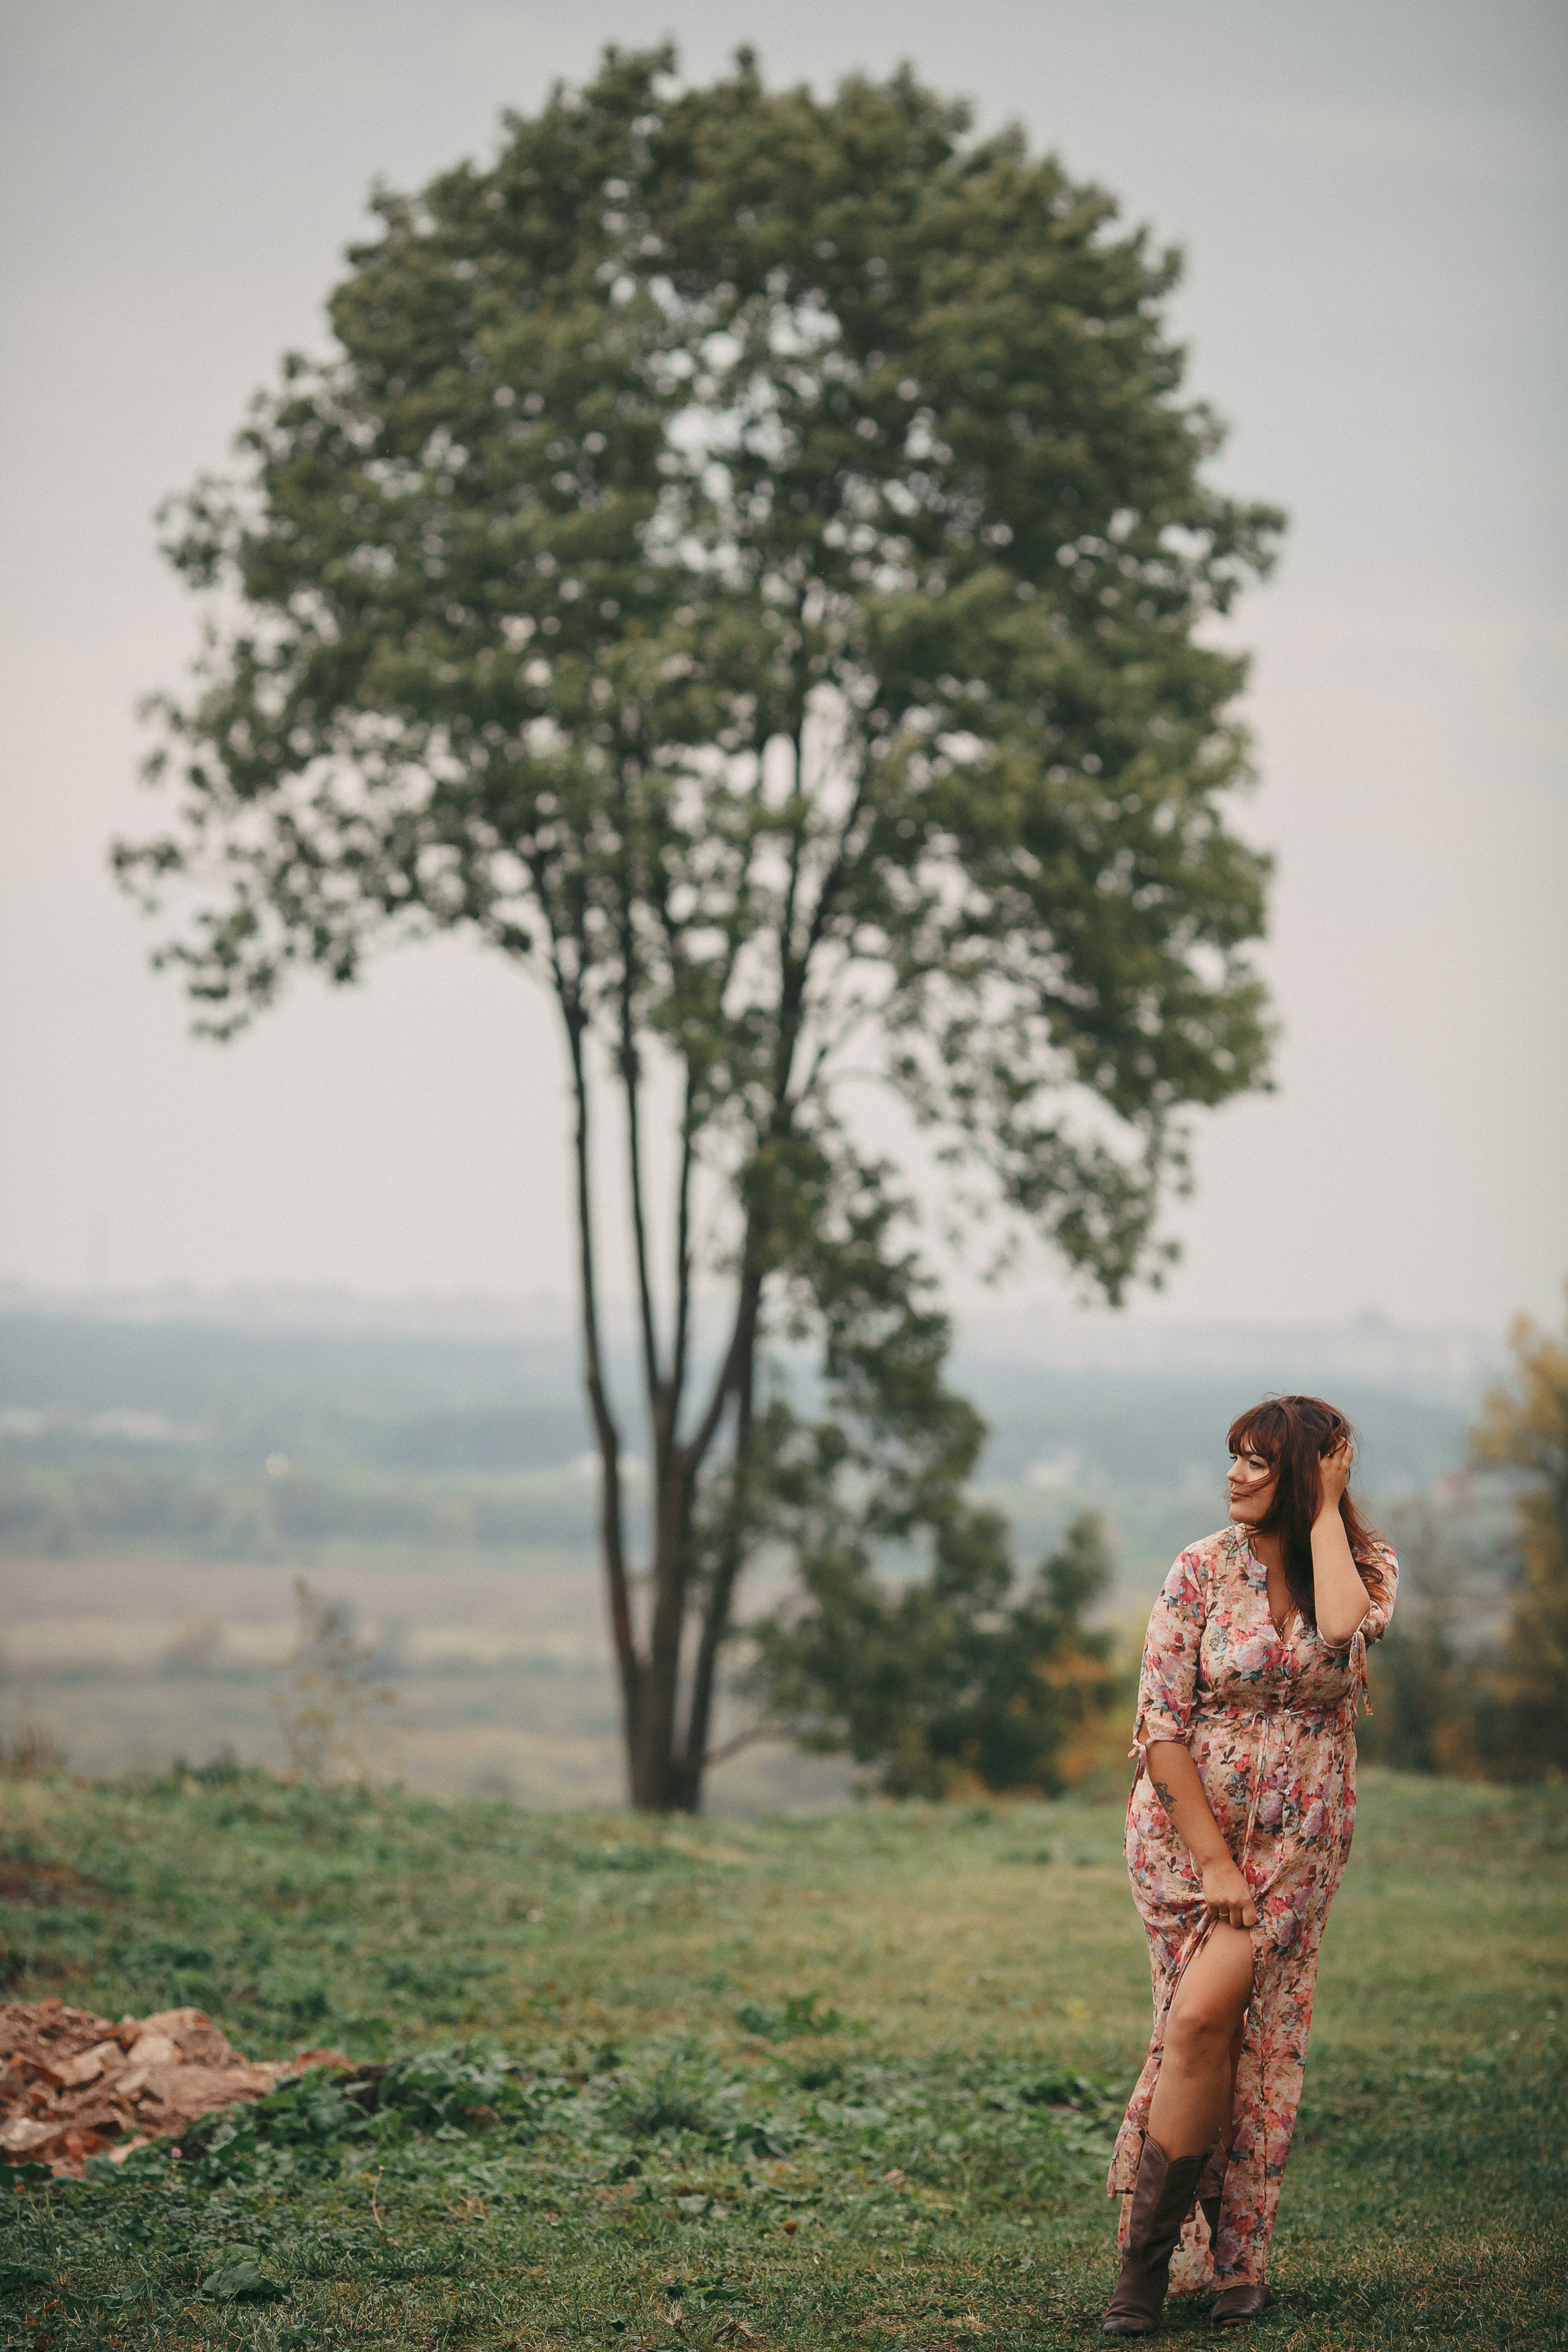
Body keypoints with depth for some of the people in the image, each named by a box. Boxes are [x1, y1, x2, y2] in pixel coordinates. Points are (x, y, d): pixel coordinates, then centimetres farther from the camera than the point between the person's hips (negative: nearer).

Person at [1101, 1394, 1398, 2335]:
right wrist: (1213, 1864, -12)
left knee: (1209, 2014, -14)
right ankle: (1228, 2257, 8)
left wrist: (1324, 1511, -15)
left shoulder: (1368, 1564, 0)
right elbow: (1161, 1726, -8)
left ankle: (1153, 2246, -2)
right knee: (1206, 2025, -4)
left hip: (1297, 1837, 0)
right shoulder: (1203, 1570, -5)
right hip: (1186, 1824, 0)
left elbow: (1346, 1627, -26)